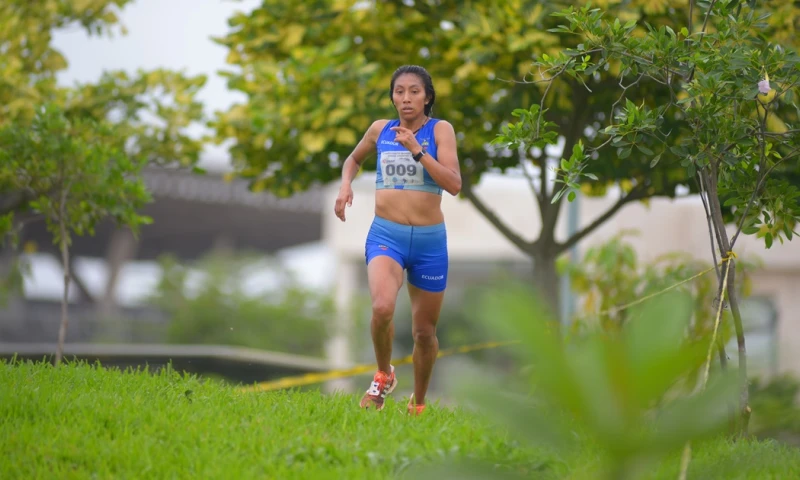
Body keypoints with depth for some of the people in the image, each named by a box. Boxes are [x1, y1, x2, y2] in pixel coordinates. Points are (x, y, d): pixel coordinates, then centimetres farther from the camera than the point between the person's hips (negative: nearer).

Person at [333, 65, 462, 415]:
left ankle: (418, 403, 32)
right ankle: (383, 375, -1)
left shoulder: (440, 130, -2)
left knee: (424, 331, 10)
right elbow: (354, 159, 27)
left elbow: (454, 184, -14)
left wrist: (416, 150, -20)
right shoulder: (380, 129, 7)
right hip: (386, 234, 0)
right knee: (382, 307, -28)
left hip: (430, 240, 0)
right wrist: (345, 184, 7)